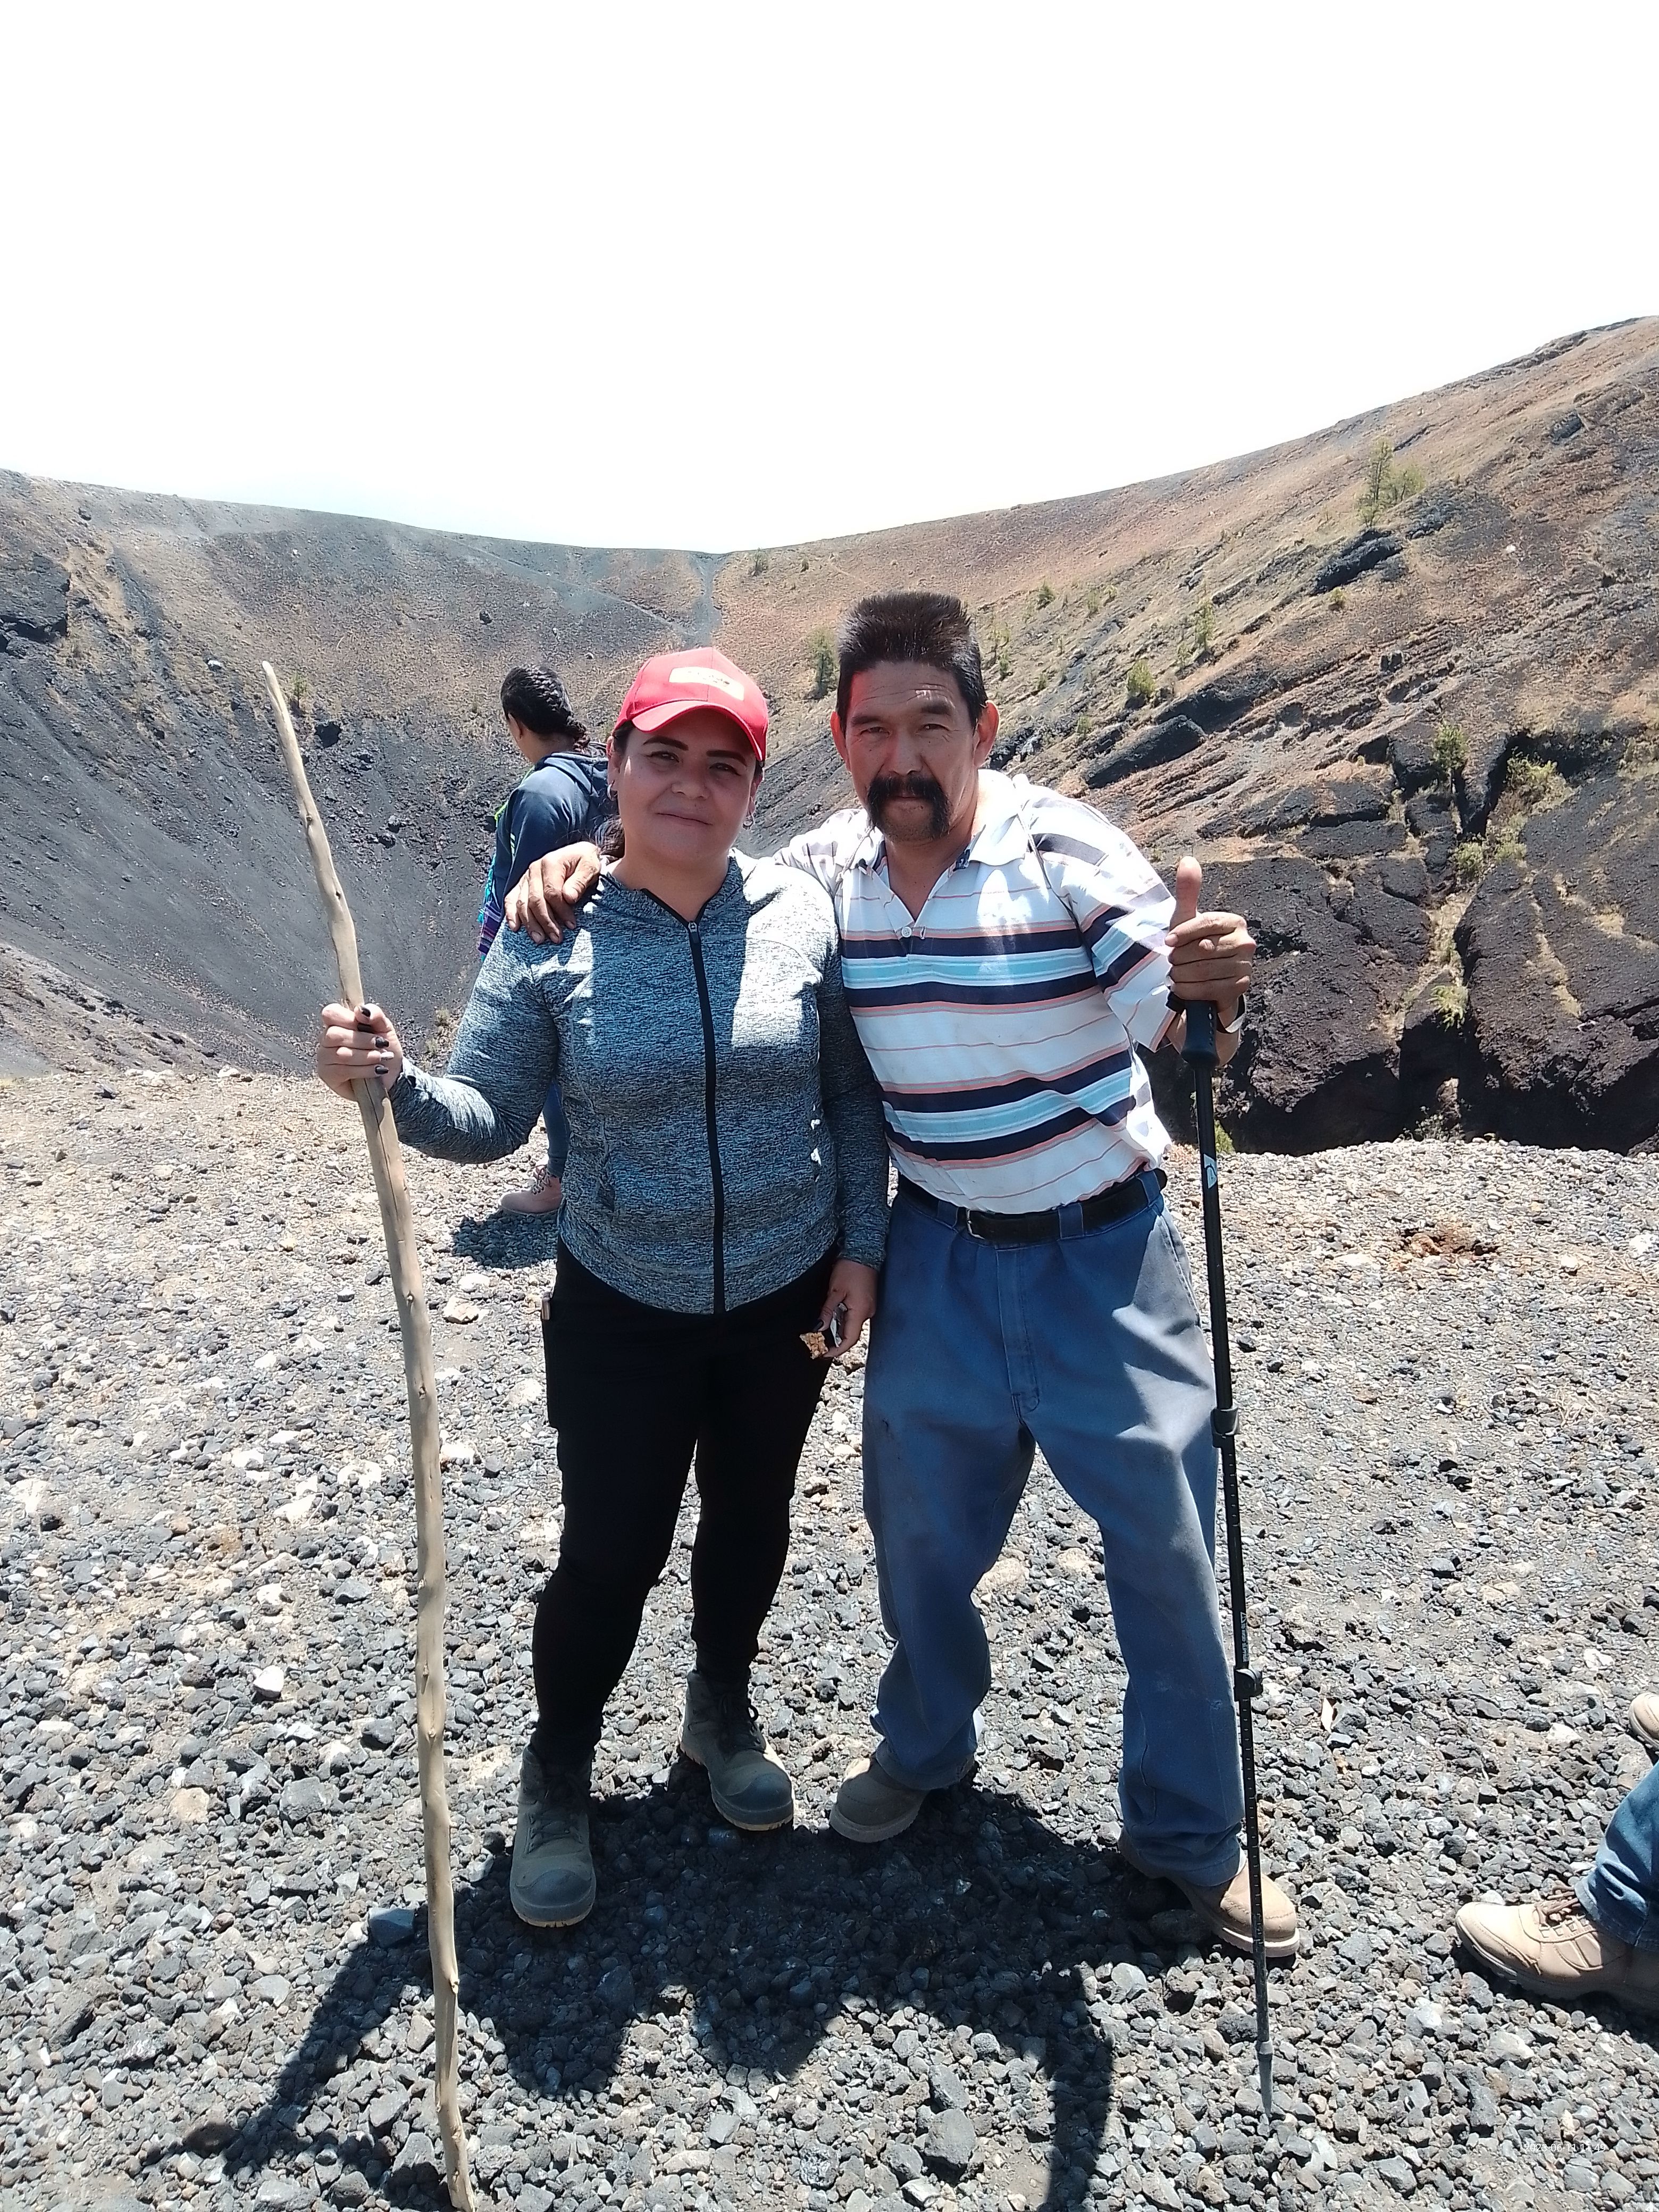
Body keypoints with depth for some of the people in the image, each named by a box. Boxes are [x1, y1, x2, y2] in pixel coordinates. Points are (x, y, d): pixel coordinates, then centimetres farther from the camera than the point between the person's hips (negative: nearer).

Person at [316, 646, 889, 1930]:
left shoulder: (803, 911, -8)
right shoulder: (550, 935, -11)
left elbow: (855, 1097, 0)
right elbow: (487, 1119, -9)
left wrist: (861, 1245, -2)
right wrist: (393, 1084, -28)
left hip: (787, 1299, 2)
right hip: (622, 1314, -2)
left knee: (752, 1517, 20)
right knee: (610, 1551, 6)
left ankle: (723, 1708, 49)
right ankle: (558, 1776, 35)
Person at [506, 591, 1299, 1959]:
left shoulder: (1068, 852, -17)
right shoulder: (824, 868, -5)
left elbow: (1173, 1024, -19)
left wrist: (1211, 986, -43)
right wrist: (585, 862, -10)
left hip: (1102, 1251, -3)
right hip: (939, 1248, 3)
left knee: (1166, 1544, 7)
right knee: (922, 1526, 17)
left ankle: (1191, 1833, 30)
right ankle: (925, 1745, 47)